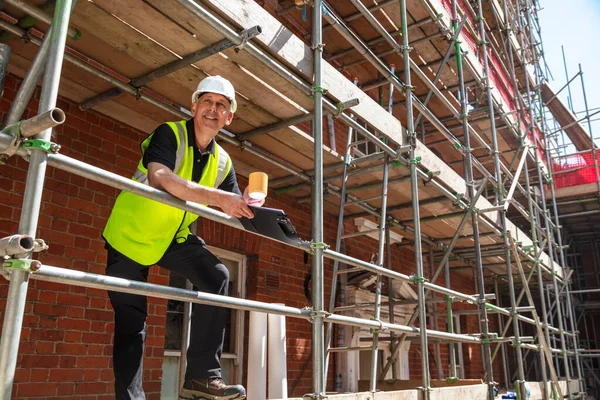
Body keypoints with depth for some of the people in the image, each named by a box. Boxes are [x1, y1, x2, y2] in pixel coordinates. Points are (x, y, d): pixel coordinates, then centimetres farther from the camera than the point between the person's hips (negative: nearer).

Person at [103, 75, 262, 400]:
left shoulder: (222, 162, -1)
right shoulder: (169, 134, -19)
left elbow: (231, 210, 1)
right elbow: (159, 178, -39)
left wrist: (248, 207, -23)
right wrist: (218, 198, -45)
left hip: (173, 236, 5)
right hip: (130, 233, -4)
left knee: (217, 277, -17)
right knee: (131, 322, -2)